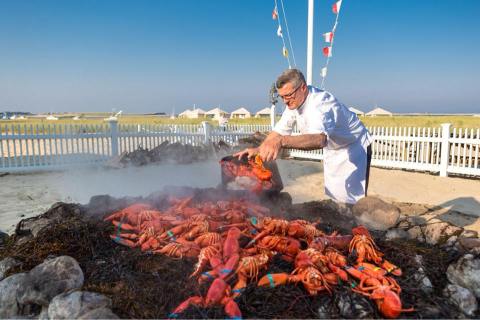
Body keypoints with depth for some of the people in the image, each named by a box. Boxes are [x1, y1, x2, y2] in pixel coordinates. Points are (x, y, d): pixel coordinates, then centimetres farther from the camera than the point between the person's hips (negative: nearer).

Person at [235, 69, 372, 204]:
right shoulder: (294, 102, -12)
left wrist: (282, 141, -69)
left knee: (351, 202, -5)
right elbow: (280, 130, -5)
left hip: (354, 148, -7)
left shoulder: (322, 103, -37)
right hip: (332, 151, 7)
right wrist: (259, 149, -20)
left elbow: (319, 139, -55)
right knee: (333, 200, 13)